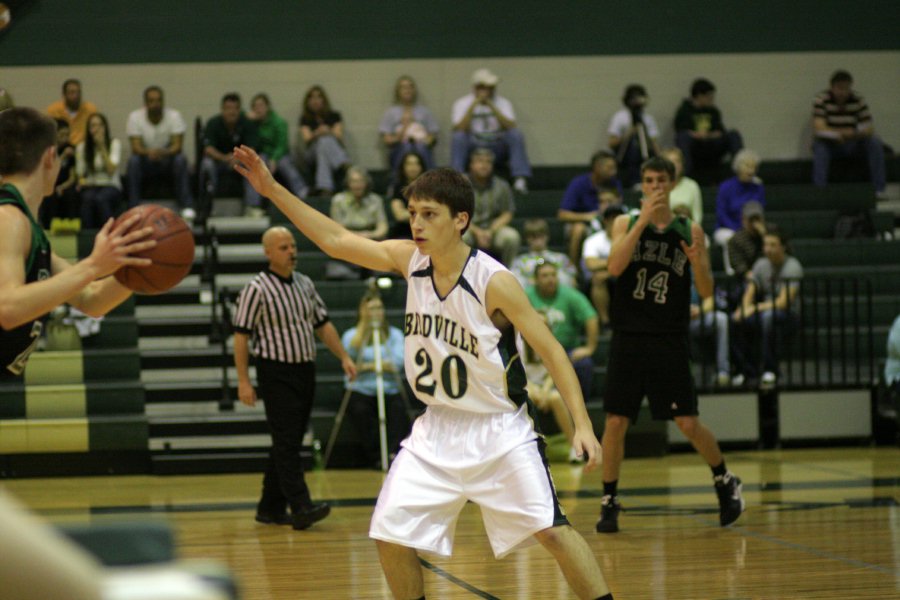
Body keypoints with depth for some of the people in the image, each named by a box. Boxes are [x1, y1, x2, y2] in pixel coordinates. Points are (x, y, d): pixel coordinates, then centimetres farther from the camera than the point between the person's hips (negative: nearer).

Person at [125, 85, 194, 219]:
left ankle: (187, 207, -31)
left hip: (168, 160, 0)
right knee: (133, 161, -32)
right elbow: (136, 147, -18)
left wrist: (164, 152, -43)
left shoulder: (174, 116, -11)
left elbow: (178, 146, -19)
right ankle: (133, 208, -31)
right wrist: (148, 152, -43)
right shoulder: (135, 117, -10)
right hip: (146, 163, 0)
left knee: (181, 159, -32)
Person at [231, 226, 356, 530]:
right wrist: (243, 380, -14)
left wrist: (344, 357, 9)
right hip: (277, 375, -7)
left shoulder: (305, 284, 12)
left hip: (305, 371, 7)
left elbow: (323, 324, 18)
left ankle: (270, 507, 16)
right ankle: (301, 507, -18)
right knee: (286, 443, -12)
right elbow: (241, 335, -10)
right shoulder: (257, 289, -9)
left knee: (289, 444, 10)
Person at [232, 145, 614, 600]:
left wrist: (582, 424, -23)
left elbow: (550, 350, -15)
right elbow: (337, 241, 2)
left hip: (498, 429, -5)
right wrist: (273, 190, -3)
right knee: (390, 537, -1)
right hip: (437, 428, 5)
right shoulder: (410, 260, -4)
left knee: (552, 530, -15)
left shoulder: (494, 282, -18)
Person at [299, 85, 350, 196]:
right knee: (323, 141, -35)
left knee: (326, 140, -35)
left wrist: (329, 133, -27)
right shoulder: (305, 119, 12)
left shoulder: (334, 116, 12)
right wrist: (317, 134, -29)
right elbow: (306, 138, -5)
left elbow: (339, 137, -3)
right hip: (313, 153, -1)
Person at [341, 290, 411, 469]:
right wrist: (363, 324, -12)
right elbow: (350, 353, -14)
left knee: (398, 408, -33)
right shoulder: (351, 335, 10)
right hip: (360, 391, -1)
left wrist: (366, 366, -8)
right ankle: (375, 456, -32)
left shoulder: (395, 334, 12)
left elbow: (398, 361, -5)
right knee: (360, 410, -35)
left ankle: (394, 452, -45)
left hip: (389, 390, 1)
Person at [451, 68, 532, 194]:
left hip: (498, 149, 1)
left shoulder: (502, 103, 6)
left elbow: (511, 127, -12)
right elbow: (459, 129, -15)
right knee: (459, 137, -31)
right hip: (472, 148, -1)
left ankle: (520, 179, -31)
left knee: (516, 134, -25)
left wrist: (492, 106, -18)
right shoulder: (462, 103, 2)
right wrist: (474, 105, -19)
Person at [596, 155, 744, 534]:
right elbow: (615, 267, -15)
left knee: (688, 424, -1)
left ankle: (725, 481, 23)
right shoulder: (626, 223, 4)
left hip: (670, 342, 0)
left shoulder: (690, 231, 4)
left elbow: (706, 291, 2)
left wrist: (697, 261, -18)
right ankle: (609, 502, 11)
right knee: (616, 422, -2)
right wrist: (644, 219, -19)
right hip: (629, 337, 0)